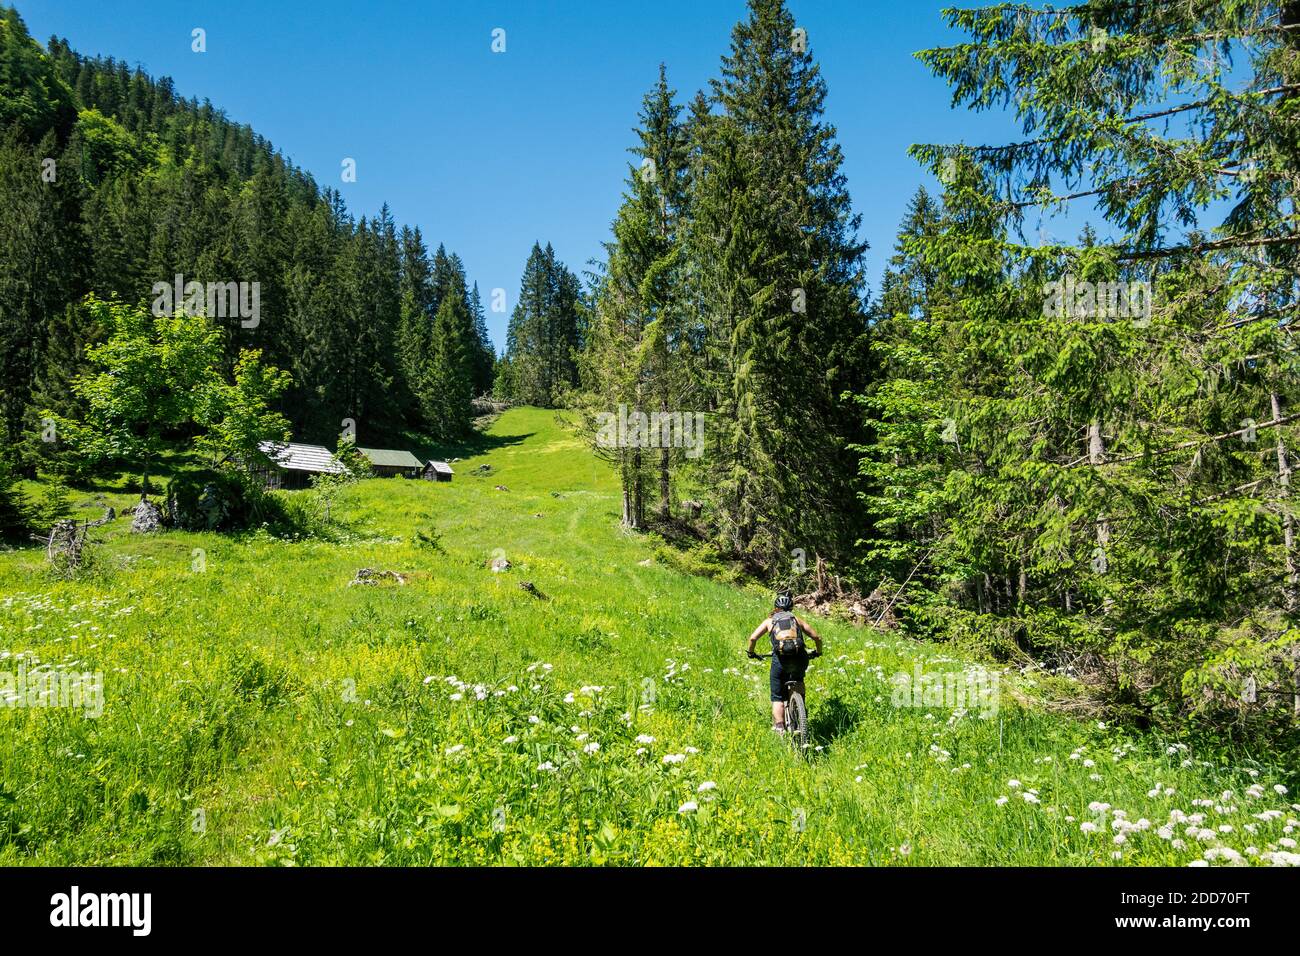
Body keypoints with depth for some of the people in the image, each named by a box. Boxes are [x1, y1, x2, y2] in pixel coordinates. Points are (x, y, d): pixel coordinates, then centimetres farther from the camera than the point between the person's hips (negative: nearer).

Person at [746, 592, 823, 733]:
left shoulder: (769, 621, 20)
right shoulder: (797, 620, 24)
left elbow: (753, 638, 7)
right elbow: (817, 637, 19)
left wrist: (750, 652, 24)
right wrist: (818, 653, 37)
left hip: (780, 659, -2)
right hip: (799, 657, 2)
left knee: (777, 696, 11)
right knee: (798, 679, 36)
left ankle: (779, 727, -2)